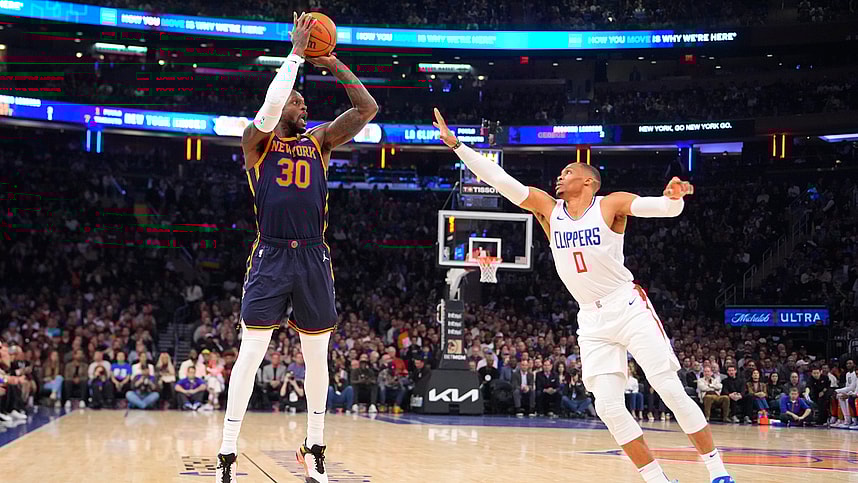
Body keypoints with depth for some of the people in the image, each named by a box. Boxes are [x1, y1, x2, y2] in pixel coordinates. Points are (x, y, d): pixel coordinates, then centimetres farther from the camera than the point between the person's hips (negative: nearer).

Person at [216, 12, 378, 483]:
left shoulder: (320, 139, 13)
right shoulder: (257, 139, 3)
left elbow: (368, 109, 3)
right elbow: (269, 105, -18)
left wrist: (334, 64, -2)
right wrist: (296, 53, -13)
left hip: (313, 259, 4)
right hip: (270, 257, -4)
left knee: (317, 356, 9)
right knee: (250, 355, -5)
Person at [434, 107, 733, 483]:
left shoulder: (611, 204, -5)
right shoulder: (547, 208, 7)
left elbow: (661, 207, -18)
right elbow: (498, 179, 1)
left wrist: (673, 197, -42)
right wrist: (456, 145, -5)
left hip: (629, 308, -4)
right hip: (591, 321, 4)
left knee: (671, 391, -9)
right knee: (607, 406, -6)